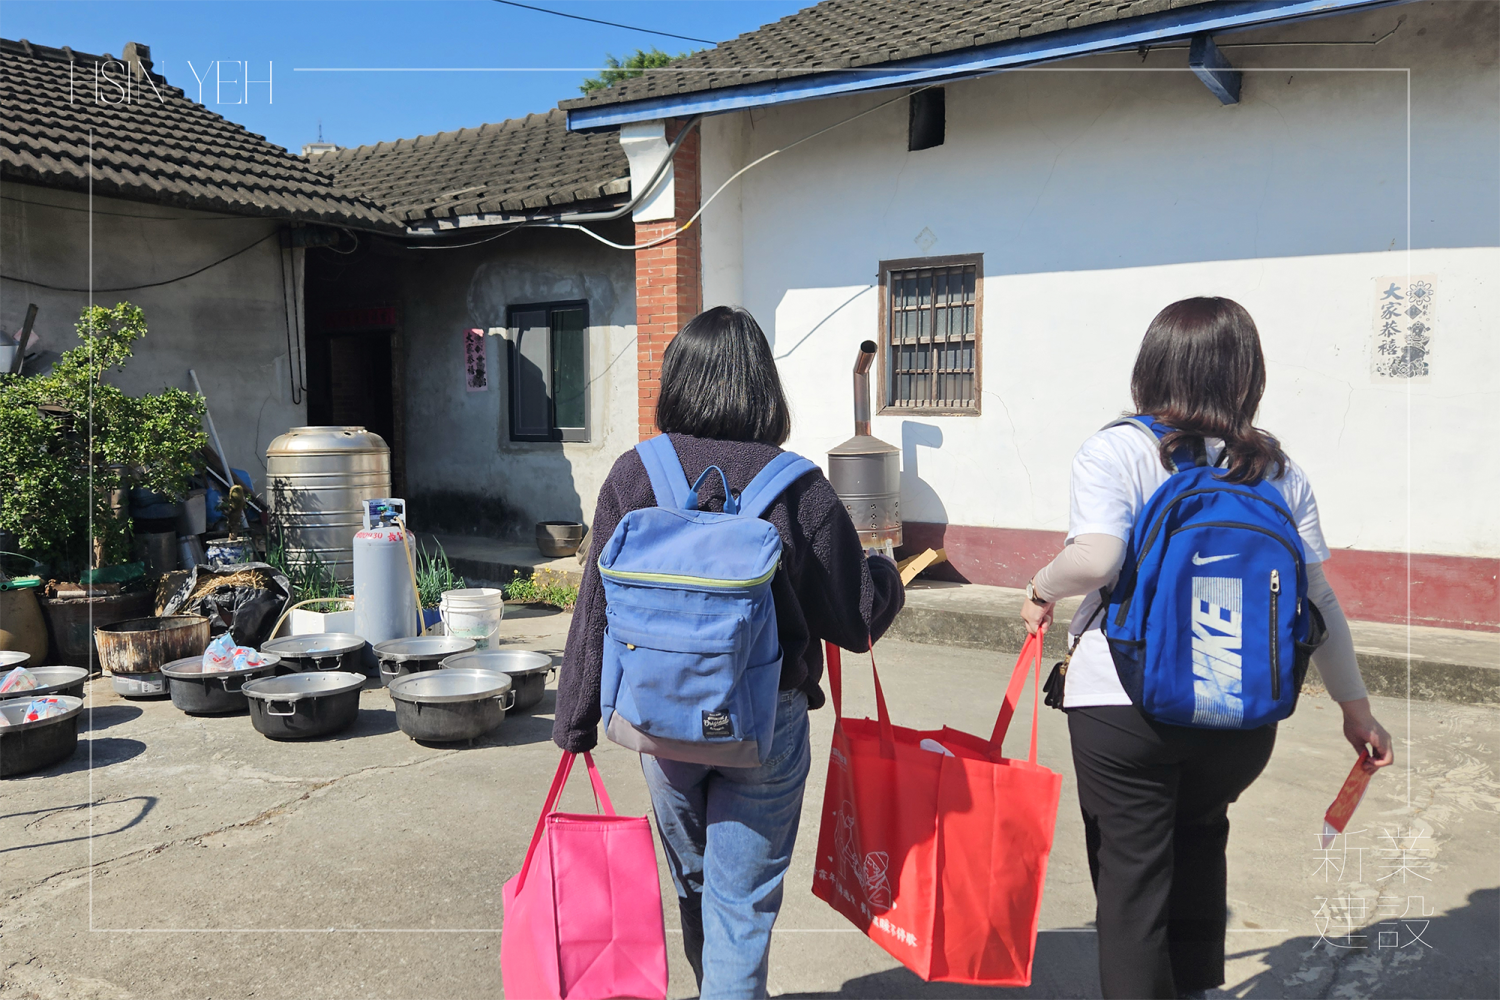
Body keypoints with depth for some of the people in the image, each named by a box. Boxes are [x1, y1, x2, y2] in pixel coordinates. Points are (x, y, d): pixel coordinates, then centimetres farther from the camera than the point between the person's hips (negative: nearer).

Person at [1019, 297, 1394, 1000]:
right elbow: (1317, 601, 5)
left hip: (1124, 702, -4)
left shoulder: (1116, 452, -9)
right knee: (1198, 836, 29)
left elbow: (1096, 559, -25)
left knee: (1131, 871, 9)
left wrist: (1042, 589, -4)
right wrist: (1356, 708, 15)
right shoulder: (1279, 471, 3)